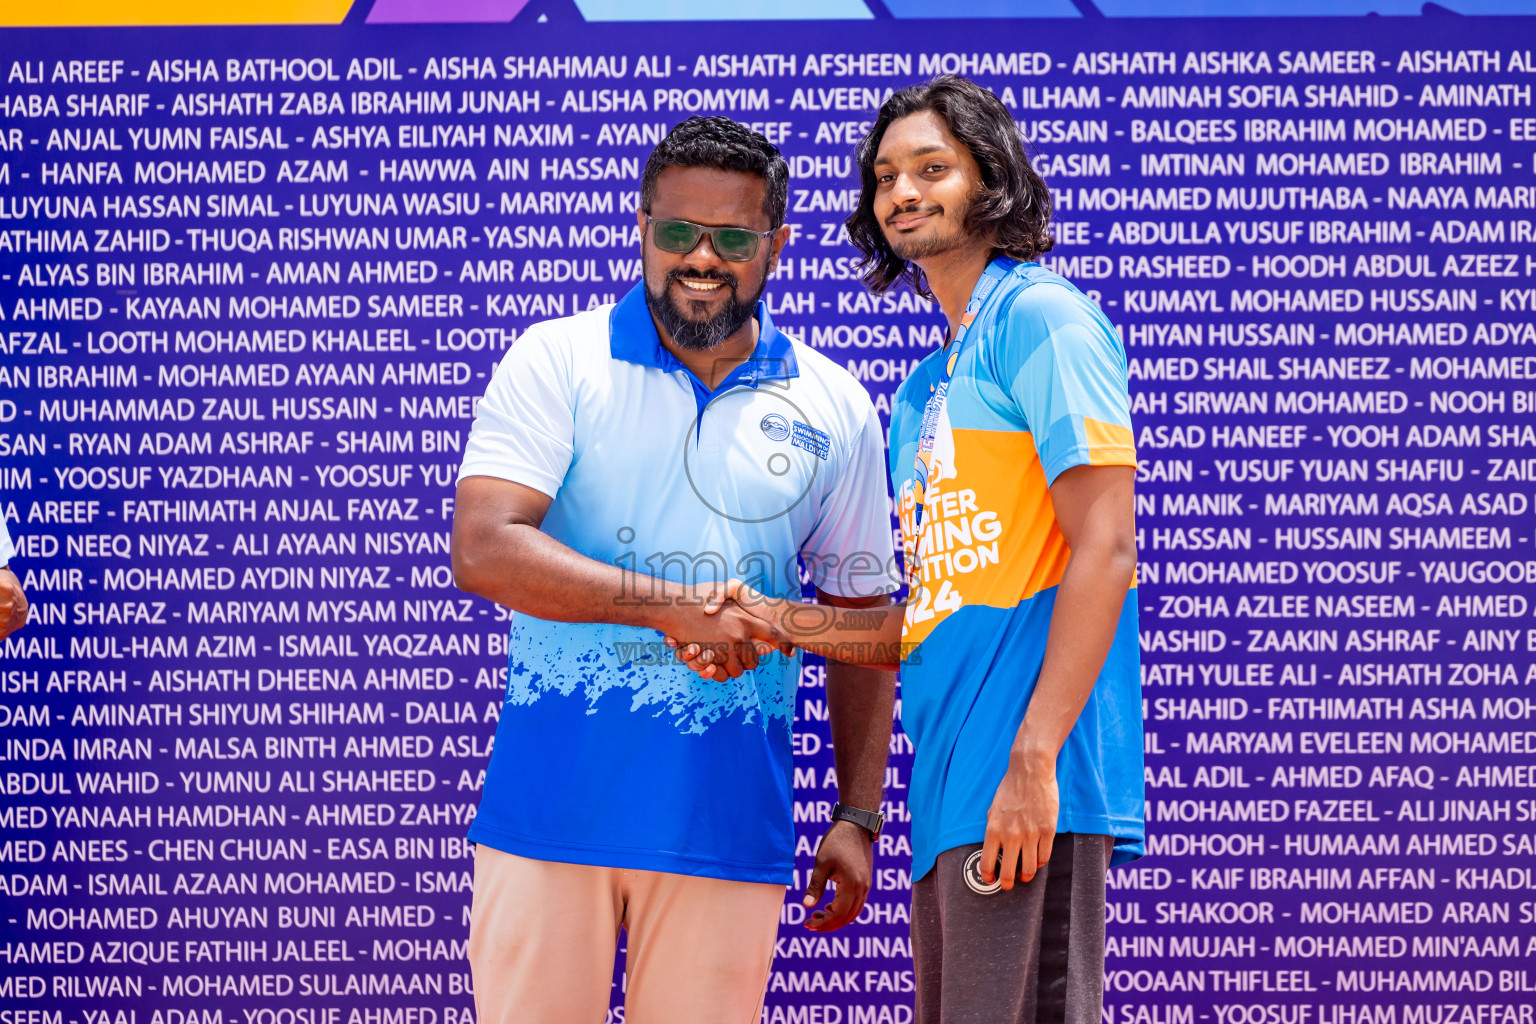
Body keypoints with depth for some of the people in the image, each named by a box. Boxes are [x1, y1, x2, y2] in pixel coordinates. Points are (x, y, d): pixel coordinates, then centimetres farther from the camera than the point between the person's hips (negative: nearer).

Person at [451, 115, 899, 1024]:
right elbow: (483, 551, -11)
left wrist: (859, 818, 8)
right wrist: (670, 605, -18)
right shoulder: (557, 361, 1)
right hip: (551, 807, -1)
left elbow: (861, 624, 14)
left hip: (730, 824, 2)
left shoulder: (835, 411, 9)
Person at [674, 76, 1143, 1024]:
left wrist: (1034, 759, -21)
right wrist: (776, 623, 6)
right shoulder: (923, 392, 23)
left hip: (1026, 781, -9)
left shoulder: (1040, 318, -4)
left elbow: (1104, 551, -13)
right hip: (950, 783, 9)